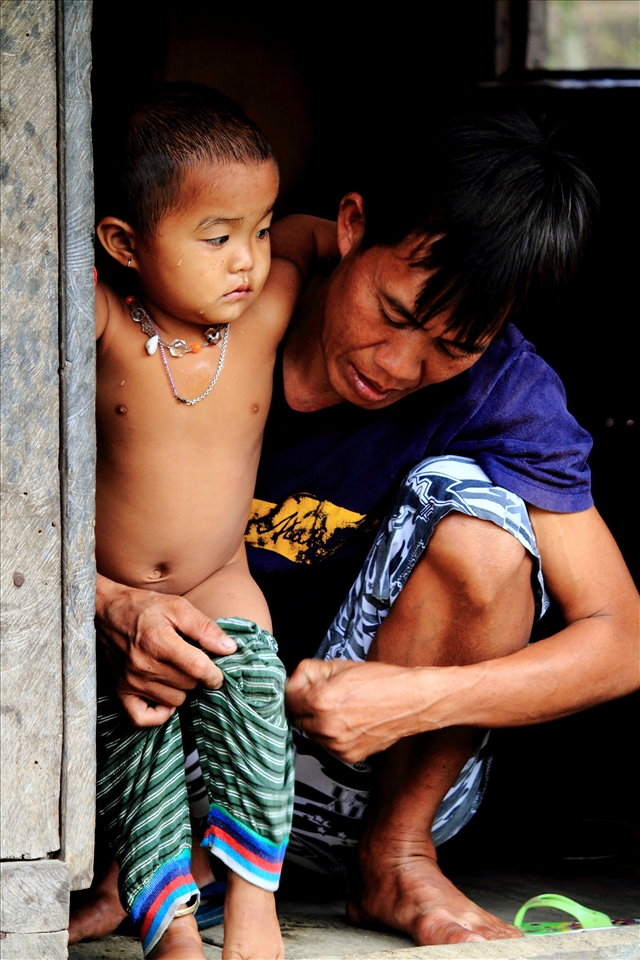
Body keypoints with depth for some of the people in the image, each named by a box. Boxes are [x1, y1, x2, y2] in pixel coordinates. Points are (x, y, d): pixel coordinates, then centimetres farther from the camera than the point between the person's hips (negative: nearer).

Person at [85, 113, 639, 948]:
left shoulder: (500, 389, -14)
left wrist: (417, 699, -32)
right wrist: (110, 609, -36)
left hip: (374, 774, 0)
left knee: (469, 501, -23)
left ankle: (397, 862, -10)